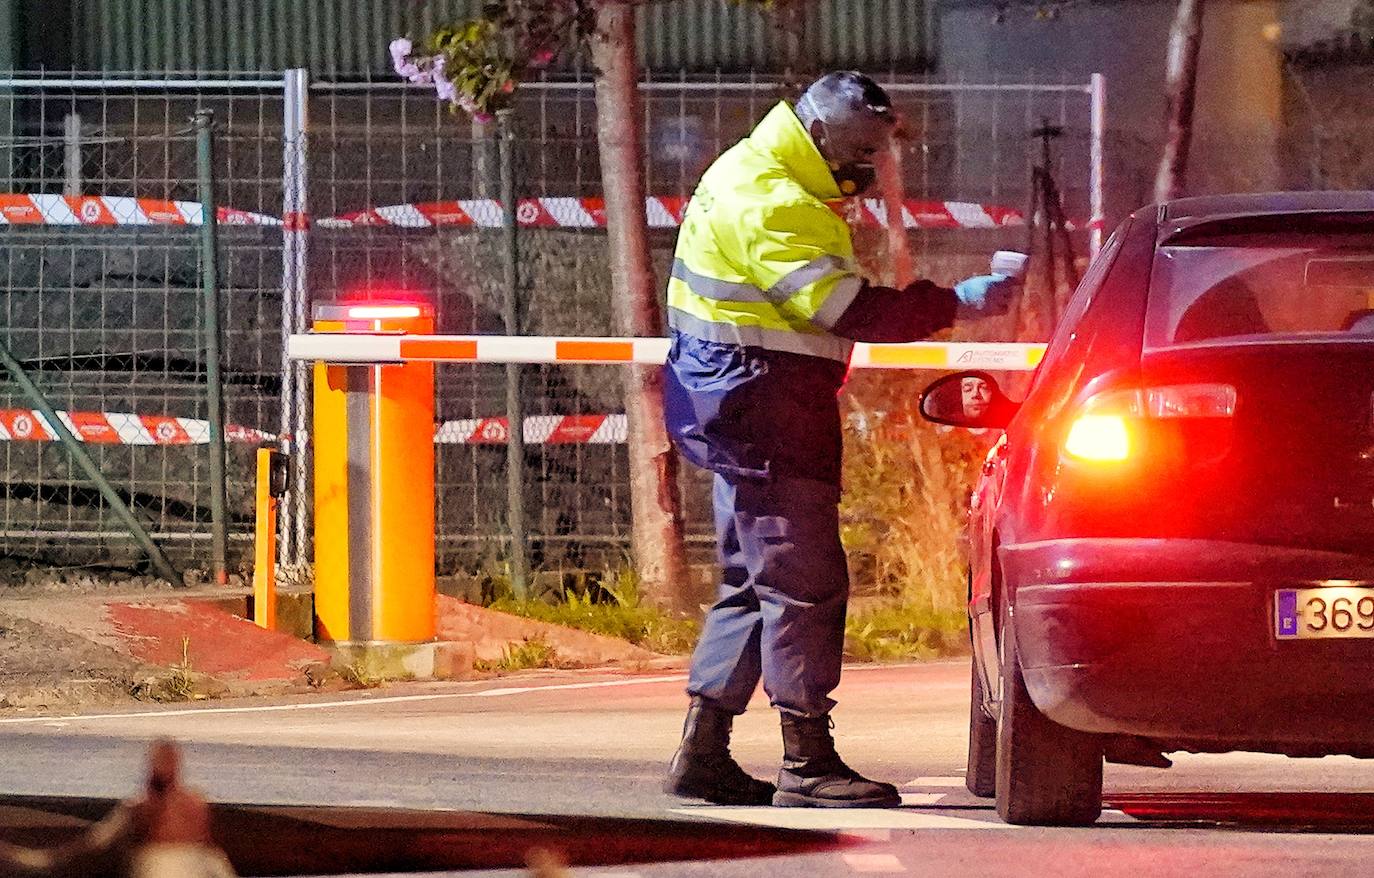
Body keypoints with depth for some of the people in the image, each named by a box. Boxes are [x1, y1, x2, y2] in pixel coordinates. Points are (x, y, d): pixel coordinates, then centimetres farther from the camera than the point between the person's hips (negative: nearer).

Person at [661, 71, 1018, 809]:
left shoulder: (756, 180, 17)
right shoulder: (773, 205, -18)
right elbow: (847, 310, -25)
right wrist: (956, 303, -24)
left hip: (744, 413, 11)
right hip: (765, 413, -11)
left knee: (753, 584, 14)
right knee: (804, 582, -9)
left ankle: (702, 753, 15)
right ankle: (808, 763, -9)